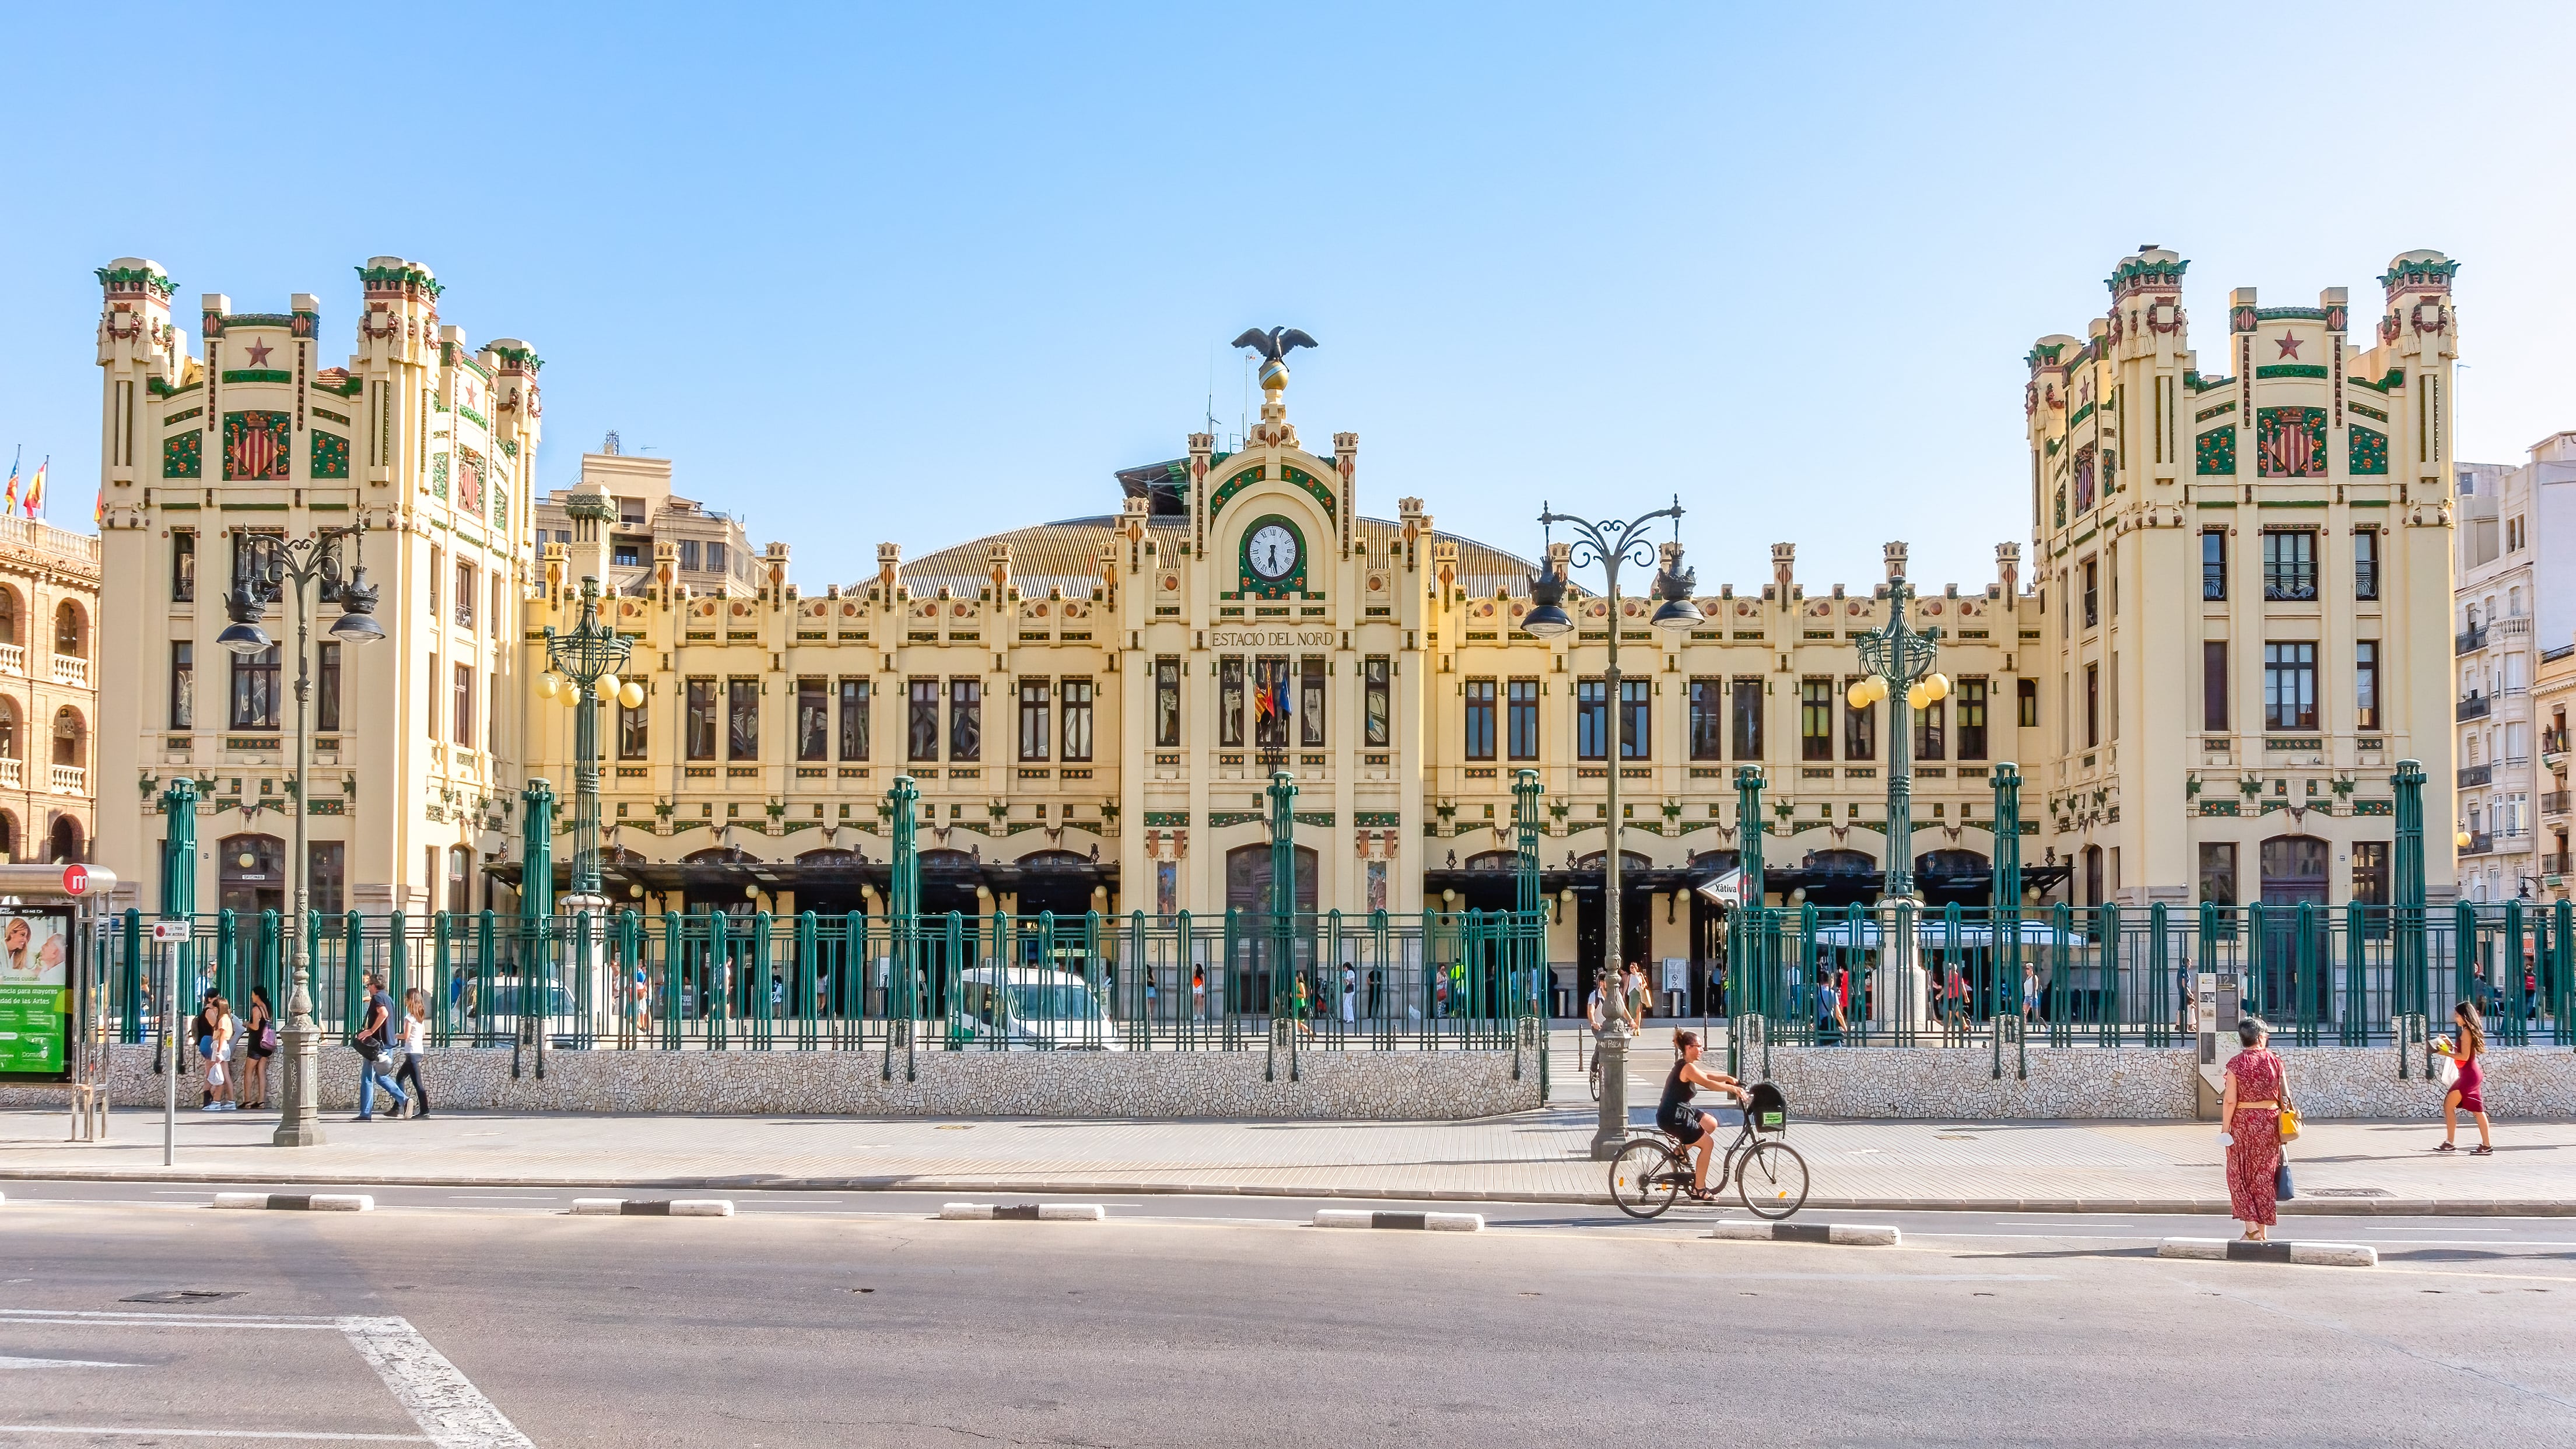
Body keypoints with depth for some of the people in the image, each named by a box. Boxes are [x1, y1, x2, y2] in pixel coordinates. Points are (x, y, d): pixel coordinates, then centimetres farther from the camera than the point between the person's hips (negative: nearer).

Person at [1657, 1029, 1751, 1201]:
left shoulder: (1685, 1066, 13)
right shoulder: (1688, 1068, -19)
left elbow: (1707, 1075, 17)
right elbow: (1708, 1083, -27)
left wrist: (1729, 1078, 7)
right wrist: (1733, 1088, -25)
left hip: (1680, 1112, 10)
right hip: (1673, 1117, -10)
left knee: (1711, 1124, 16)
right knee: (1708, 1144, -1)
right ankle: (1699, 1191, 6)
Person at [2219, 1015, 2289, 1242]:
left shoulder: (2236, 1063, -9)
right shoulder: (2274, 1061, -2)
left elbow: (2230, 1101, -12)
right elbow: (2285, 1096, 0)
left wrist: (2225, 1129, -5)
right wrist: (2283, 1126, 10)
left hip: (2243, 1121, -3)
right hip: (2269, 1121, 3)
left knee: (2240, 1175, 8)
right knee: (2263, 1175, 11)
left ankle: (2251, 1227, -3)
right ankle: (2262, 1230, 16)